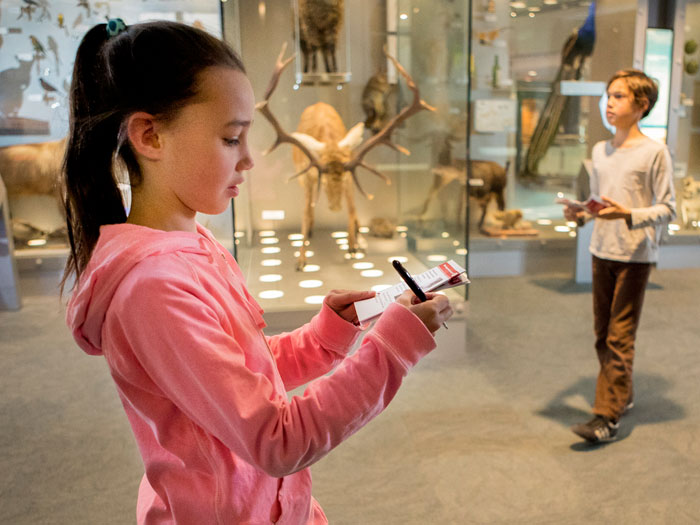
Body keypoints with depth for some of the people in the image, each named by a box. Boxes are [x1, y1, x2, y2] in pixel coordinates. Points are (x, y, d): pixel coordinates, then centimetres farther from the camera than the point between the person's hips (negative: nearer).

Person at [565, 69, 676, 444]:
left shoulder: (654, 152, -8)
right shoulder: (600, 151, 11)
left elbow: (667, 208, -9)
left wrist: (628, 215, -25)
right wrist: (582, 213, -2)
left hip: (635, 255, -6)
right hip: (602, 251, 6)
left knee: (619, 336, -5)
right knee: (602, 332, 12)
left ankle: (607, 416, 0)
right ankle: (622, 394, 31)